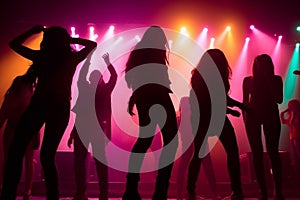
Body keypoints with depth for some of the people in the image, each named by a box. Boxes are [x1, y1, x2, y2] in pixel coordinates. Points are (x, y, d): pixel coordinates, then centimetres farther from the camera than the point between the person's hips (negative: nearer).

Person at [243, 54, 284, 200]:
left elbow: (279, 100, -6)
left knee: (272, 152, -8)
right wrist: (245, 117, 2)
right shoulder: (248, 81, 9)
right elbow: (245, 101, 11)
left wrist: (269, 80, -10)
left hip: (271, 116, -1)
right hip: (253, 116, 1)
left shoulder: (276, 79, 6)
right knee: (257, 153, -3)